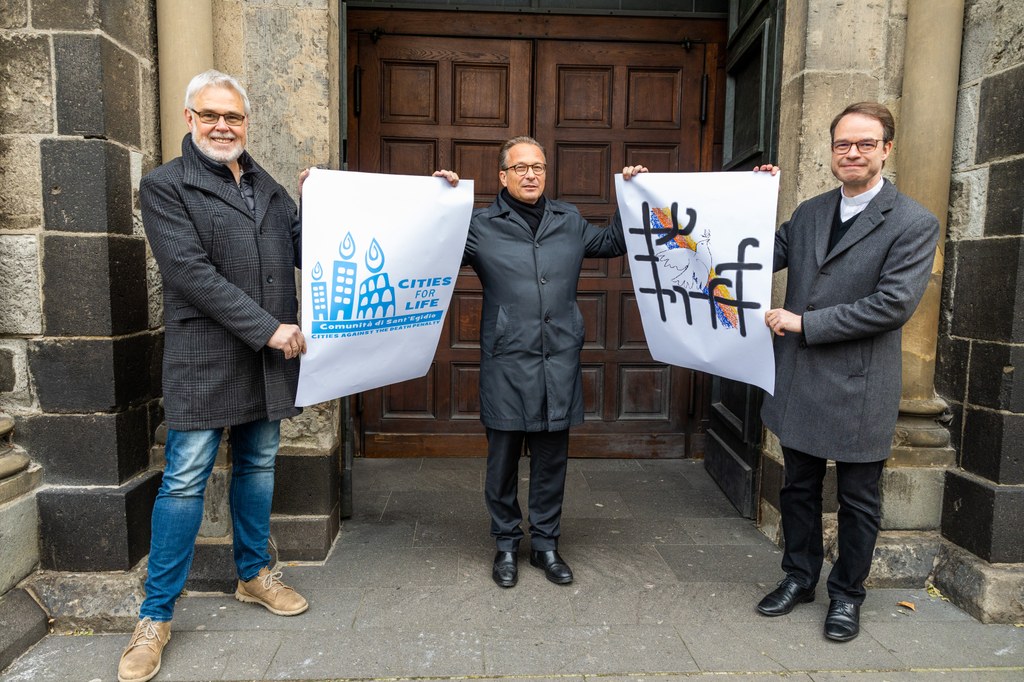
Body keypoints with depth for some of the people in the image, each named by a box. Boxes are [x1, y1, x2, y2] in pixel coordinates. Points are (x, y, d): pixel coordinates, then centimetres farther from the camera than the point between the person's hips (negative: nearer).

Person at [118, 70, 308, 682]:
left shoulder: (268, 188, 15)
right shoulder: (165, 186, -2)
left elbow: (304, 250, 9)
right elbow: (191, 271, -14)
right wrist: (268, 327, -19)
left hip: (270, 356, 5)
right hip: (205, 357, -5)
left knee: (258, 466, 15)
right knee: (185, 482, 0)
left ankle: (255, 574, 34)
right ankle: (156, 615, 15)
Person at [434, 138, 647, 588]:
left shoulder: (569, 221, 11)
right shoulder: (482, 225, -1)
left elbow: (613, 243, 26)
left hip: (559, 363, 3)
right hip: (506, 365, -3)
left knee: (552, 460, 13)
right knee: (503, 459, 10)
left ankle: (545, 543, 31)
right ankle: (506, 544, 29)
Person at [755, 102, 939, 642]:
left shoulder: (914, 224, -9)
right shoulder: (808, 213, 8)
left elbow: (894, 304, -18)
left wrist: (804, 323, -19)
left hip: (859, 386, -4)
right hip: (799, 380, 5)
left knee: (857, 499, 12)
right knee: (799, 487, 18)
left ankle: (846, 595, 32)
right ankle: (799, 578, 37)